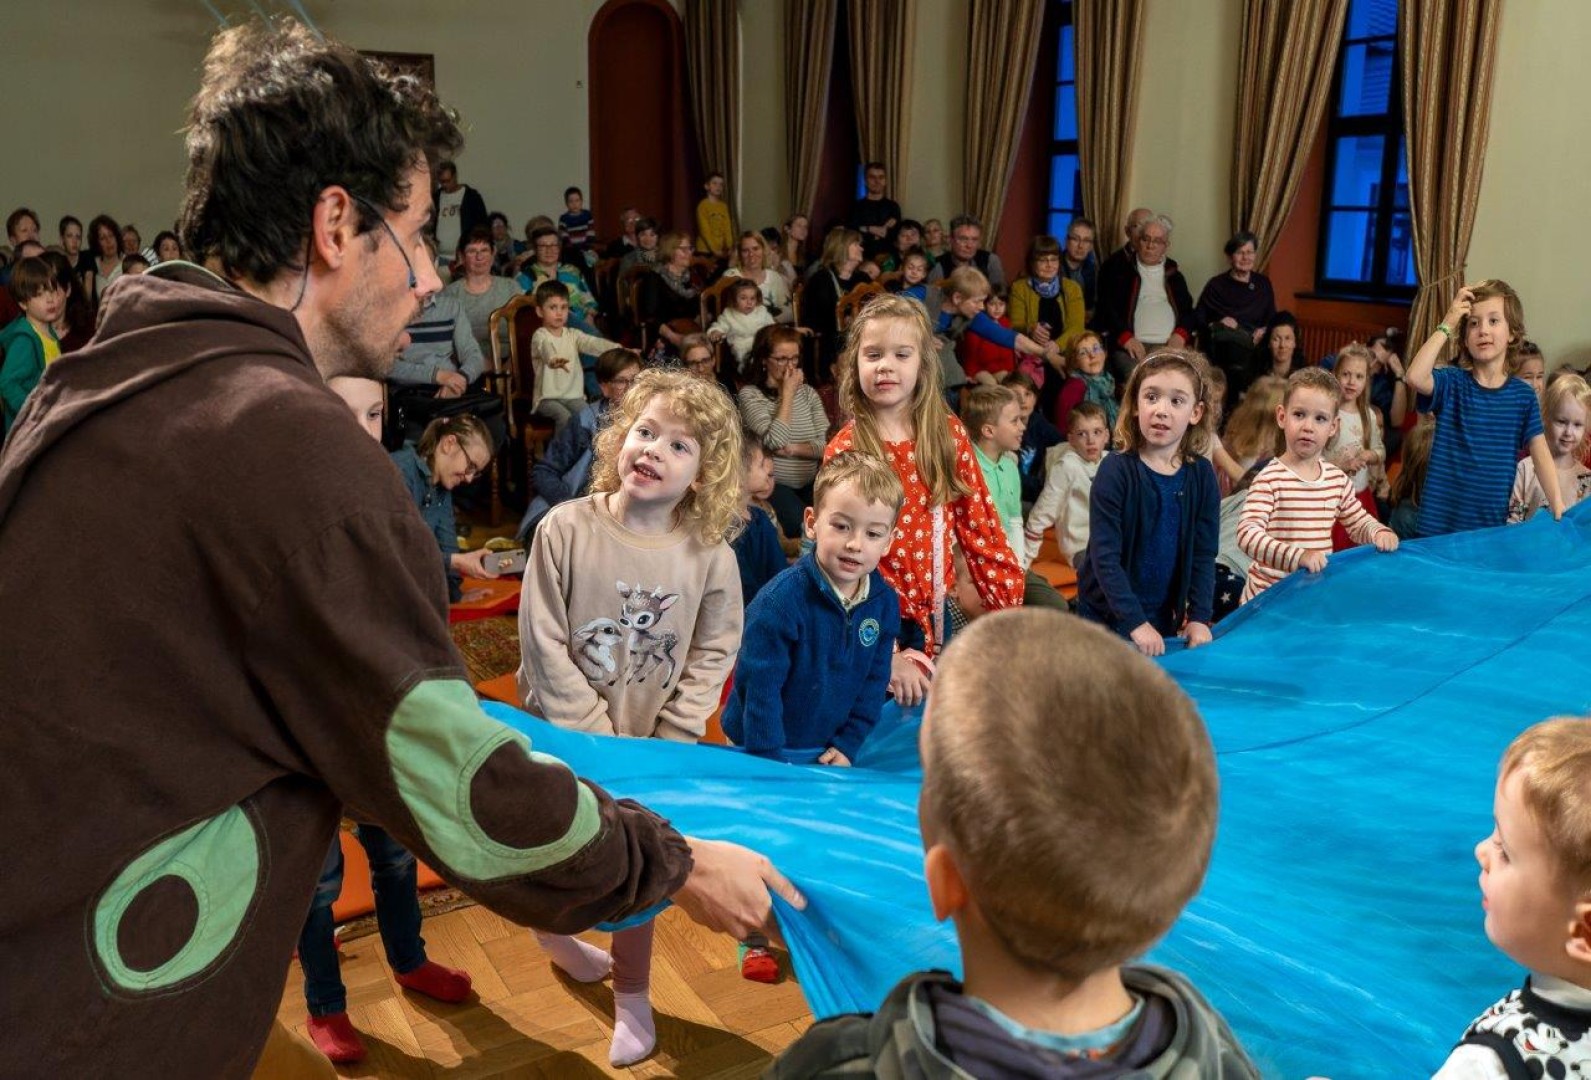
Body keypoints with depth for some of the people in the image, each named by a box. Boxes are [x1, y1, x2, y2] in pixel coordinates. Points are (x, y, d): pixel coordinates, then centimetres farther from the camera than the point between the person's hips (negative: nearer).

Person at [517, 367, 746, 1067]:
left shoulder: (711, 557, -14)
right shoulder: (565, 529, -18)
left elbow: (710, 658, -7)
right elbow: (544, 647, -16)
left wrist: (658, 752, -12)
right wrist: (600, 744, -17)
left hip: (652, 748, 1)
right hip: (567, 740, 0)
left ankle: (631, 996, 37)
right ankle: (553, 931, 52)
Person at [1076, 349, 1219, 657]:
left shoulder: (1202, 474, -3)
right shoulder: (1116, 470, -16)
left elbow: (1203, 554, 0)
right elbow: (1104, 557, -19)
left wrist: (1199, 617, -9)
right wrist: (1136, 622, -24)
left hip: (1165, 618, 4)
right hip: (1107, 617, -4)